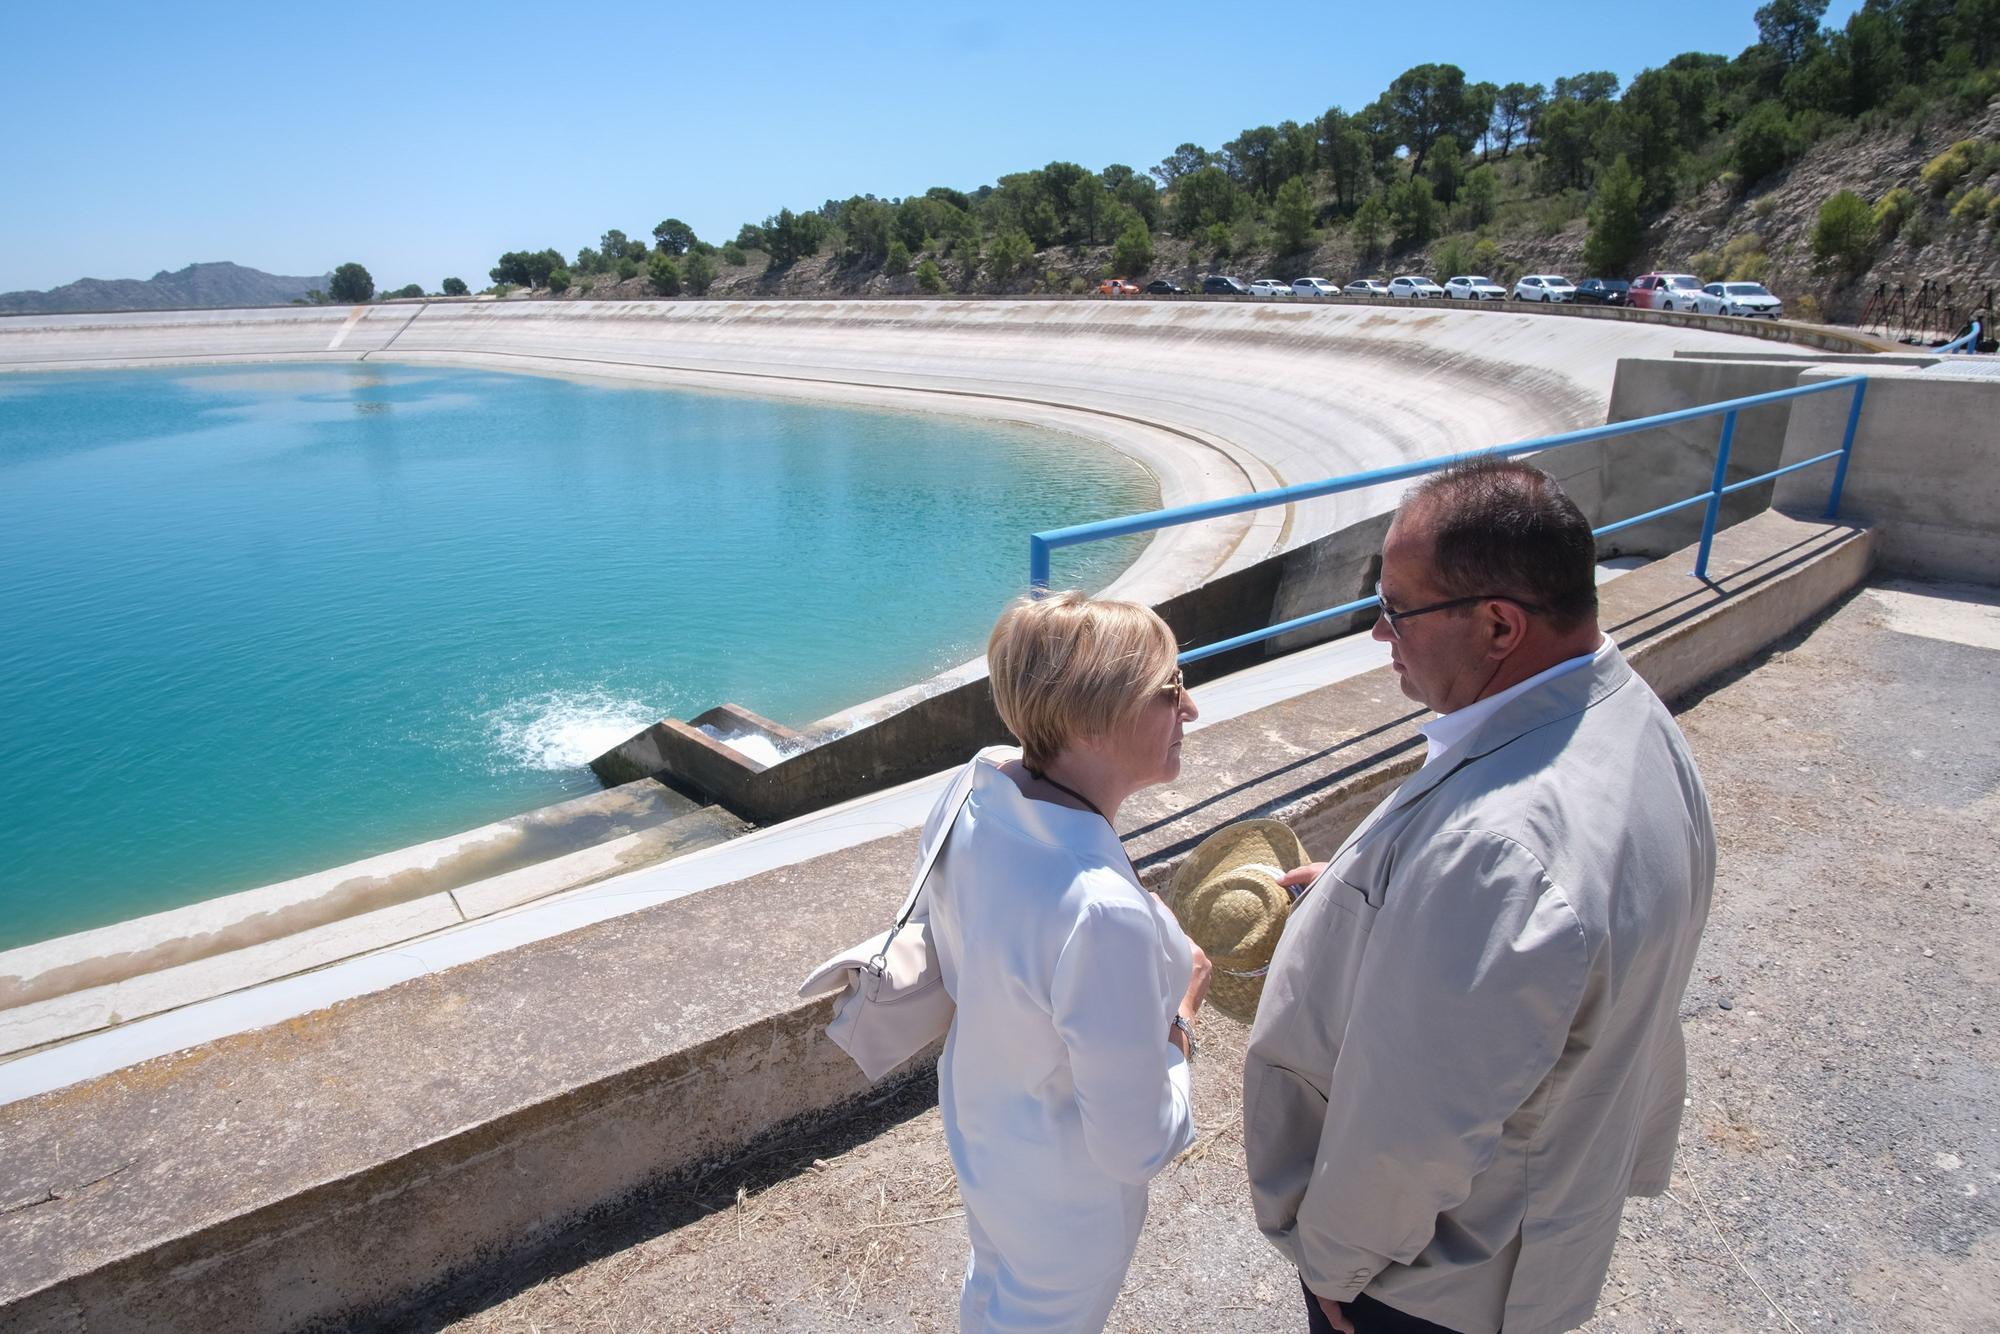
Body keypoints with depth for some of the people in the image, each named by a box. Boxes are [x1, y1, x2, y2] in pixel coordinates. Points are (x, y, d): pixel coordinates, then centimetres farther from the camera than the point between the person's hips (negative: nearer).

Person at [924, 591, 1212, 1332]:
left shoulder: (966, 802, -19)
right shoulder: (1104, 915, -42)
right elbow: (1136, 1146, -30)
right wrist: (1181, 1016, -15)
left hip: (982, 1133, 6)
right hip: (1065, 1195, -6)